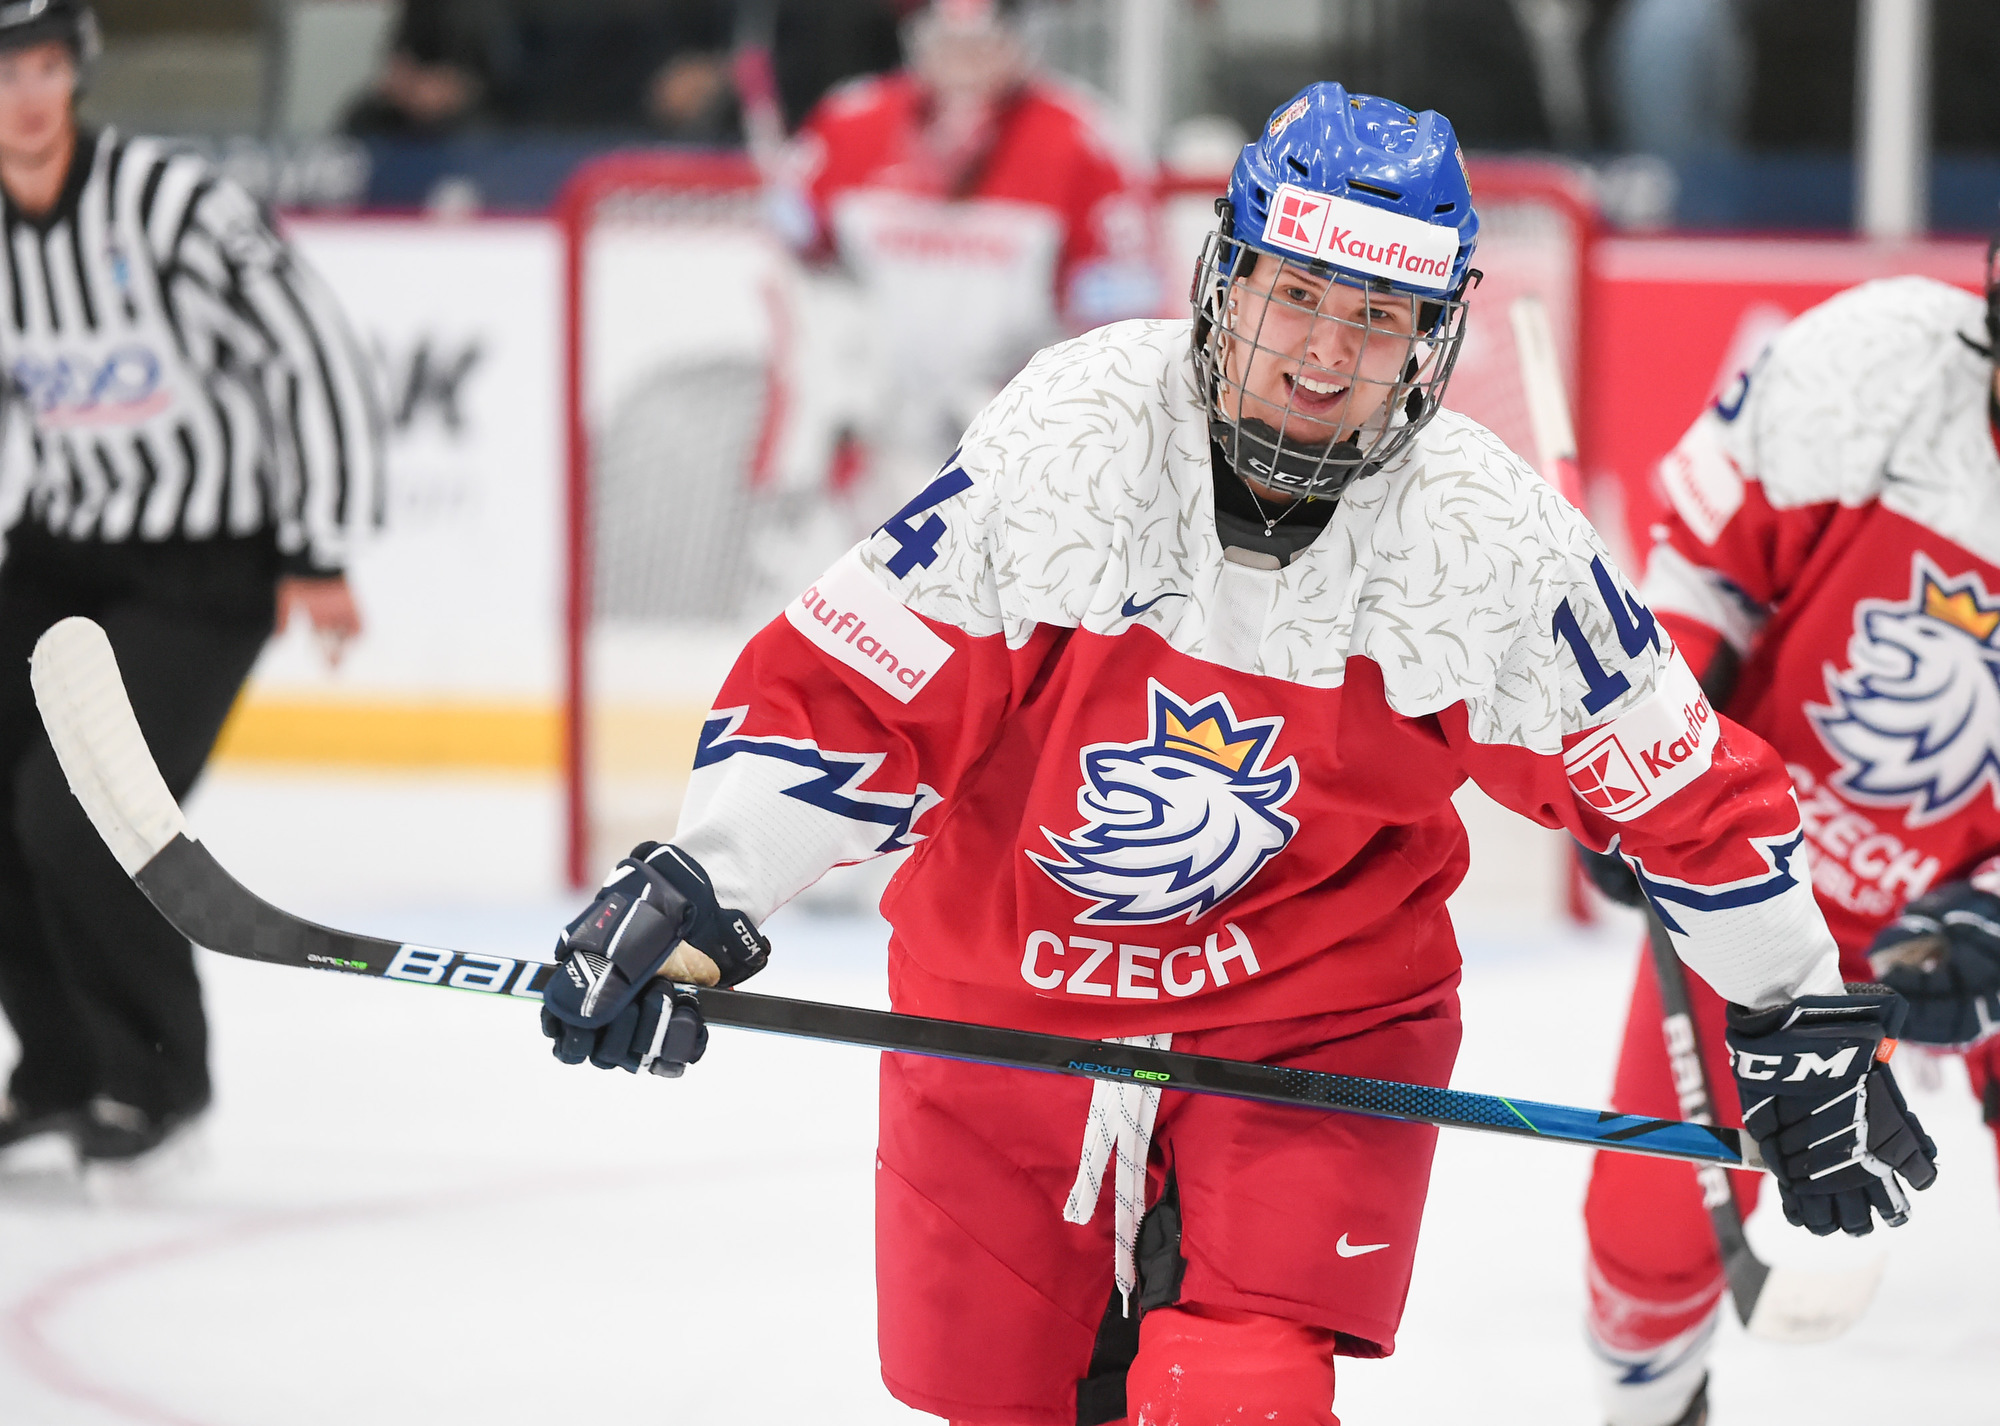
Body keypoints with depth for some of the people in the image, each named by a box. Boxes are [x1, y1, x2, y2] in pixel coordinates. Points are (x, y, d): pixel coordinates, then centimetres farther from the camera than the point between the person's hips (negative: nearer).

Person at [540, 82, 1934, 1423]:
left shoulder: (1495, 543, -16)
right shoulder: (1065, 441, -20)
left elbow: (1678, 784, -3)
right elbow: (847, 691, -13)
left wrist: (1810, 1024, 3)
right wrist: (692, 896, -20)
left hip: (1317, 1031, -1)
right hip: (1007, 1003, 1)